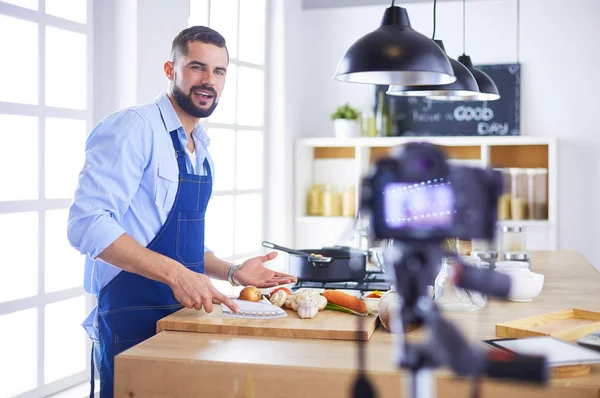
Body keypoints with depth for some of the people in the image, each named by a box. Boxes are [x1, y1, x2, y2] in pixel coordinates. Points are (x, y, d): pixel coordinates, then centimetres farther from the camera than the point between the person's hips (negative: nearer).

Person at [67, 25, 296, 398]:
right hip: (132, 321, -8)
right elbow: (87, 224, -23)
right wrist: (175, 273, -27)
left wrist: (232, 272, 9)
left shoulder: (201, 149, 13)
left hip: (183, 311, 8)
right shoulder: (134, 127, -13)